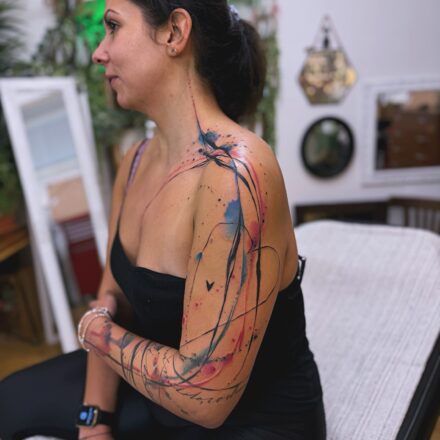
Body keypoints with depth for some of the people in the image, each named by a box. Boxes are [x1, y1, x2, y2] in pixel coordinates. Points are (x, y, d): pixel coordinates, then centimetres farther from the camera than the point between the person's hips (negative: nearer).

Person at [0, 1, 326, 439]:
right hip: (165, 387, 7)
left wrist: (94, 330, -15)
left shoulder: (236, 174, -32)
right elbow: (113, 298, 5)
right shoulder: (137, 160, -4)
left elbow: (205, 395, -31)